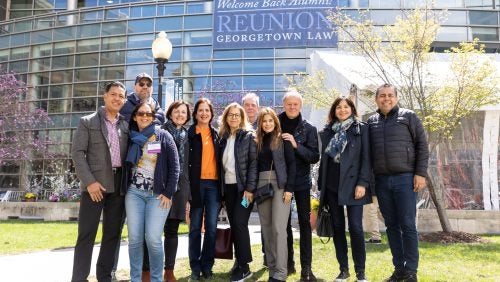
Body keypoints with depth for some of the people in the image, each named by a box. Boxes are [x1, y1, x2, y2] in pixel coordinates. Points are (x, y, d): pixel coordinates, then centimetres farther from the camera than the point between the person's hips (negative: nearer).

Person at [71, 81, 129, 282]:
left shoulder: (127, 125, 14)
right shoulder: (87, 122, 4)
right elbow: (77, 153, -4)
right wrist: (89, 181, -14)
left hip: (119, 185, 4)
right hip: (95, 184, -4)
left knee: (112, 234, 8)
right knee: (86, 234, -4)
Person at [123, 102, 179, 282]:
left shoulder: (164, 136, 0)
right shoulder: (131, 138, 9)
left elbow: (174, 166, -3)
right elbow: (126, 166, 11)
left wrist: (168, 193, -9)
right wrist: (124, 190, 1)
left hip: (158, 194, -3)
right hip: (134, 193, 3)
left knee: (153, 239, -7)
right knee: (134, 238, 2)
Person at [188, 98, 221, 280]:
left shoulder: (216, 134, 13)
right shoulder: (189, 134, 2)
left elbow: (219, 159, 15)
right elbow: (185, 160, -2)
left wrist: (221, 185, 8)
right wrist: (187, 185, -9)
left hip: (213, 184, 3)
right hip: (197, 183, -3)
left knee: (211, 227, 4)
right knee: (195, 227, 3)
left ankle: (207, 266, 14)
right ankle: (195, 267, 11)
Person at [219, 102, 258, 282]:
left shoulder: (249, 136, -2)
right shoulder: (223, 137, 12)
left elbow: (254, 163, -9)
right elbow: (221, 163, 11)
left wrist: (250, 188, -16)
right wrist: (221, 190, 7)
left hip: (243, 187, -5)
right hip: (228, 187, 5)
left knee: (239, 223, -10)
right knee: (233, 225, 7)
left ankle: (244, 267, -2)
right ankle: (239, 262, 18)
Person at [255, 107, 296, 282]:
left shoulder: (283, 138, 0)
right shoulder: (257, 141, 13)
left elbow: (291, 163, -4)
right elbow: (255, 165, 13)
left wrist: (289, 188, -13)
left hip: (280, 184, -5)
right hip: (262, 185, 5)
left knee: (278, 229, -9)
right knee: (266, 229, 6)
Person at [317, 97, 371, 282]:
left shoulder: (361, 128, 3)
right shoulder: (327, 132, 12)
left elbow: (366, 157, -3)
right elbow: (323, 159, 13)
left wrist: (362, 183, -12)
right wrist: (321, 186, 9)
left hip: (352, 184, -3)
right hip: (332, 185, 3)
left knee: (355, 227, -6)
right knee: (337, 227, 6)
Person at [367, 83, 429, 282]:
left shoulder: (408, 117, 2)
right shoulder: (371, 122, 11)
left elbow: (422, 145, -1)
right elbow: (367, 151, 14)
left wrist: (420, 173, -8)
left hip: (405, 178, -3)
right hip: (381, 180, 4)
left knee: (407, 225, -2)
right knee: (391, 226, 8)